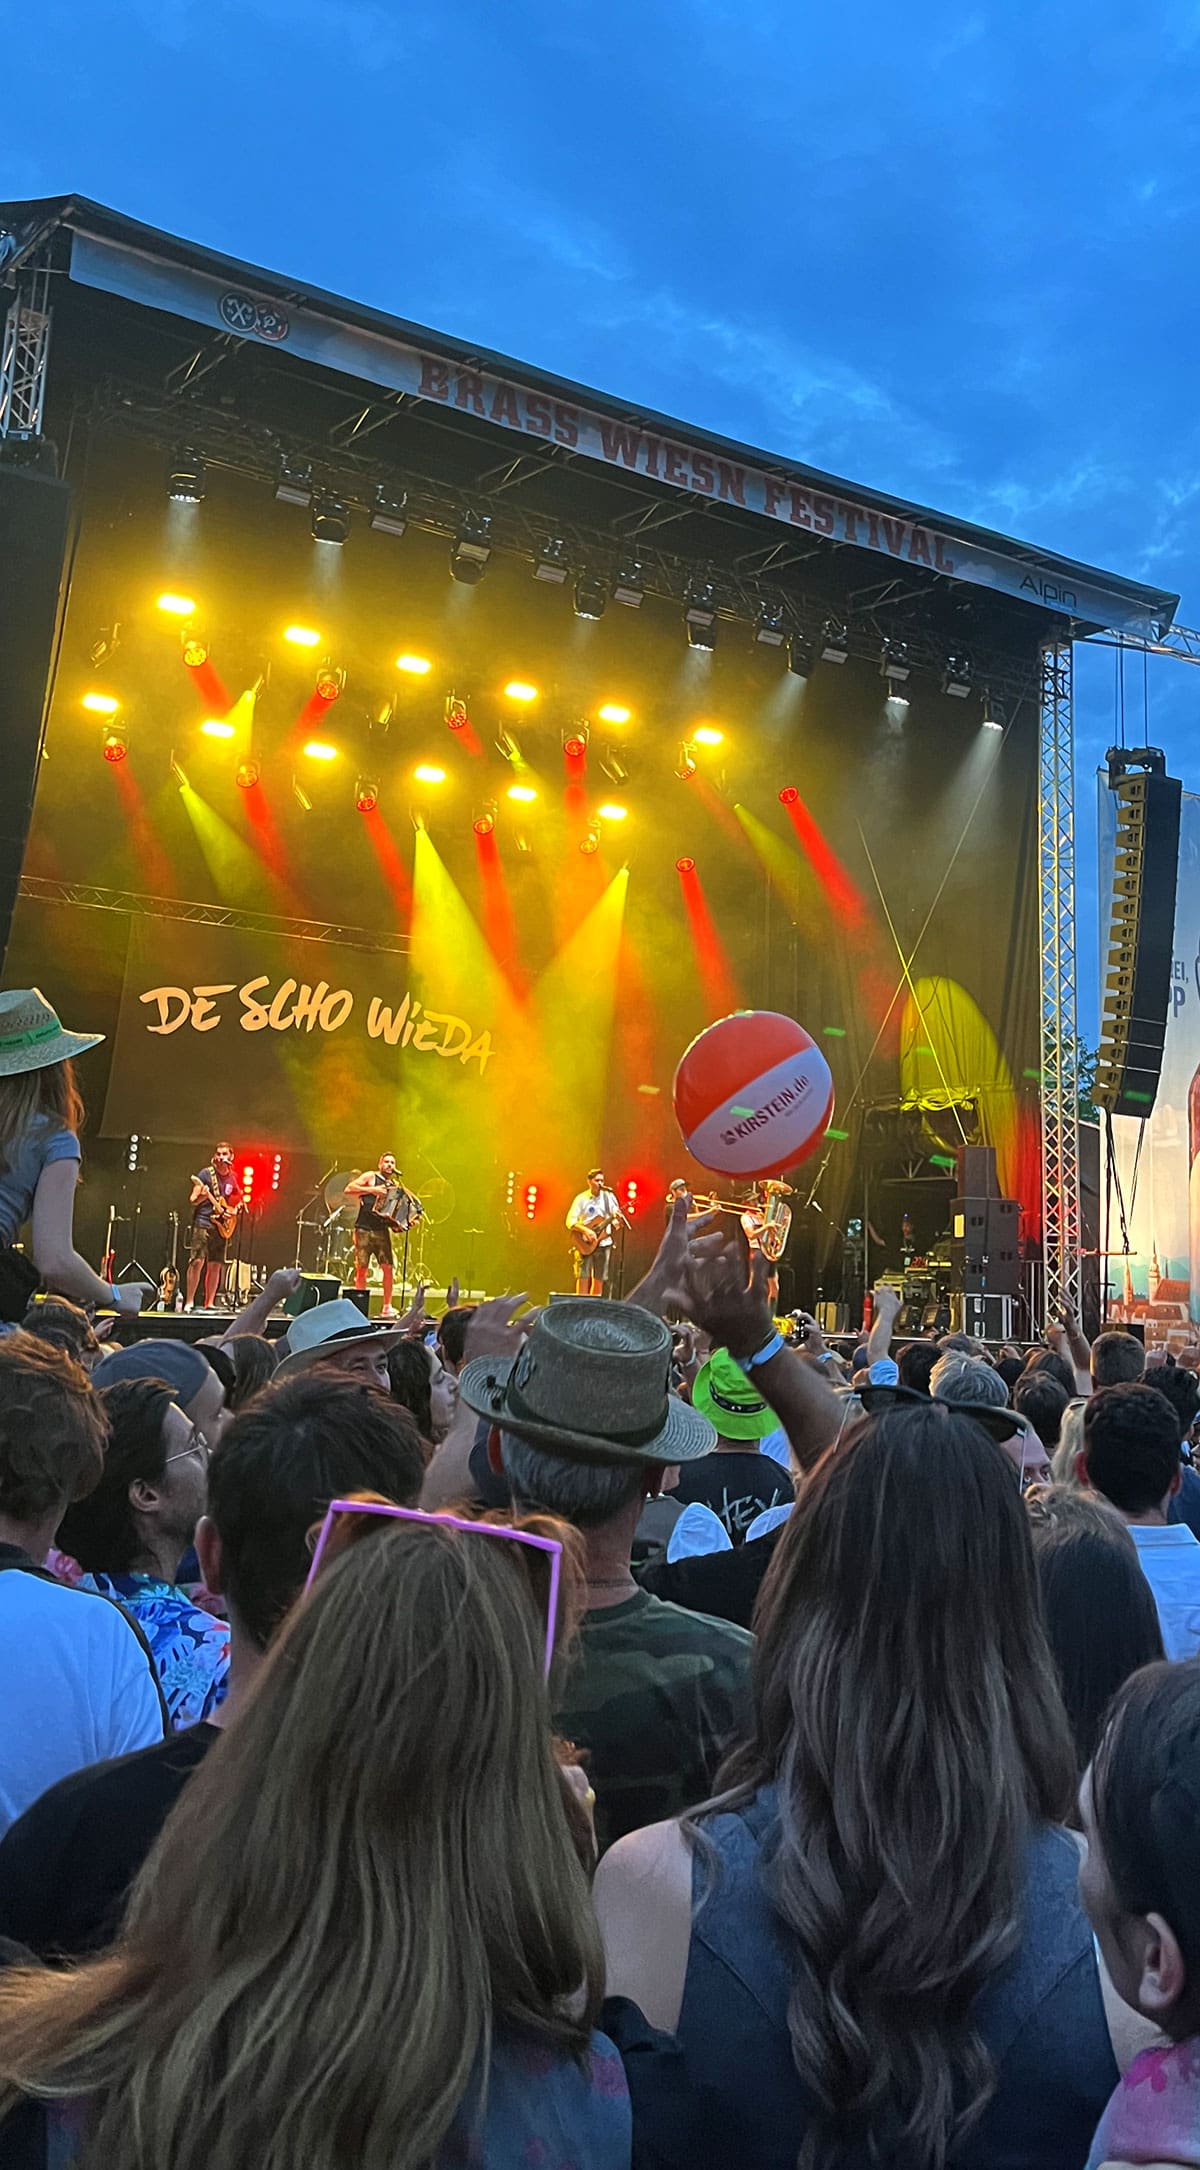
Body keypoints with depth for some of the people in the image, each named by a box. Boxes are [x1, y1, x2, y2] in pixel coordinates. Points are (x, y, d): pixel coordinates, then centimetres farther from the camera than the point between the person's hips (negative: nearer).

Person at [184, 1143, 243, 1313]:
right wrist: (202, 1197, -26)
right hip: (203, 1222, -5)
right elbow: (192, 1201, -5)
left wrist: (235, 1210, 2)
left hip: (222, 1226, 5)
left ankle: (209, 1303, 11)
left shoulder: (234, 1178, 10)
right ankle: (189, 1302, -7)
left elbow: (240, 1200, 23)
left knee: (216, 1266, 5)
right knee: (197, 1262, -13)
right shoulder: (206, 1174, -4)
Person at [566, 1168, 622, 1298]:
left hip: (604, 1242, 3)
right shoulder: (581, 1199, -2)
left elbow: (616, 1223, 6)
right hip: (585, 1244, -3)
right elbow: (570, 1221, -6)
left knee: (599, 1281, 4)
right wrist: (585, 1231, -20)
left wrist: (616, 1218, -18)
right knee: (583, 1278, -8)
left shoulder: (609, 1197, 5)